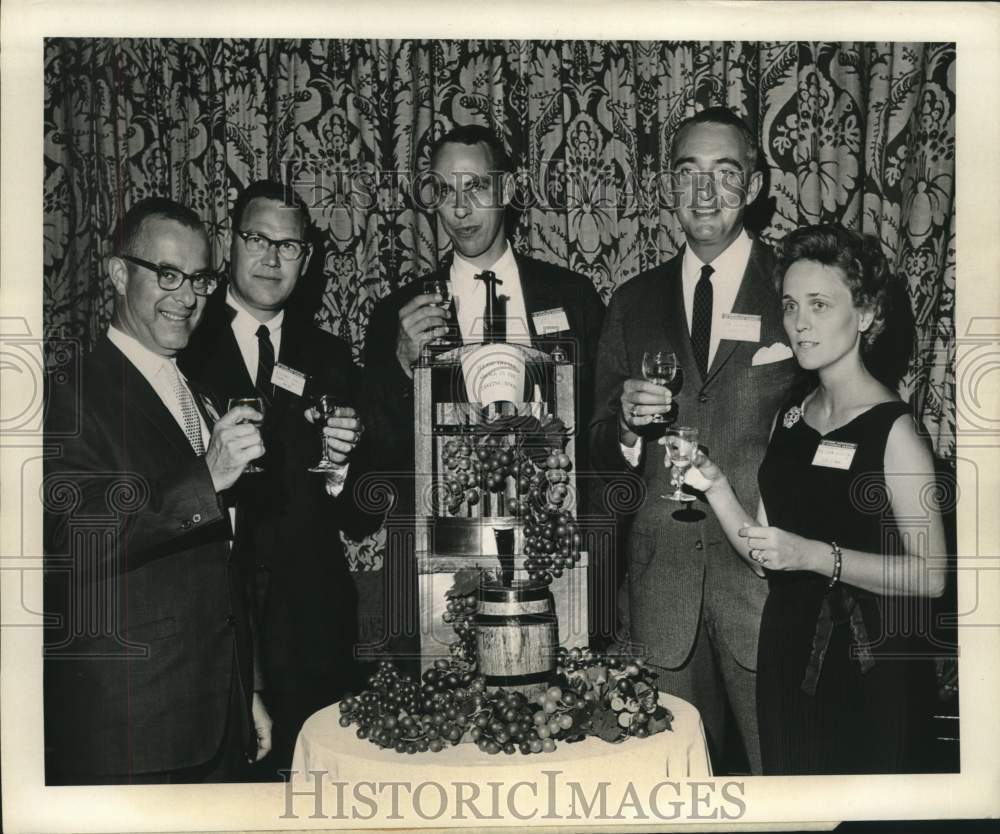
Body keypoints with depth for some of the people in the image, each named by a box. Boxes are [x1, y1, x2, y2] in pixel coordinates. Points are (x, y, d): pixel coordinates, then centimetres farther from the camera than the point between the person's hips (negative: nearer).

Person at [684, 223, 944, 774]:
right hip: (787, 659, 6)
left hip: (869, 672, -6)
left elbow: (930, 574, -17)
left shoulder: (892, 428, -14)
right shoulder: (789, 417, 5)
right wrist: (714, 486, -8)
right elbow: (764, 551, 6)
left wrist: (817, 556, -25)